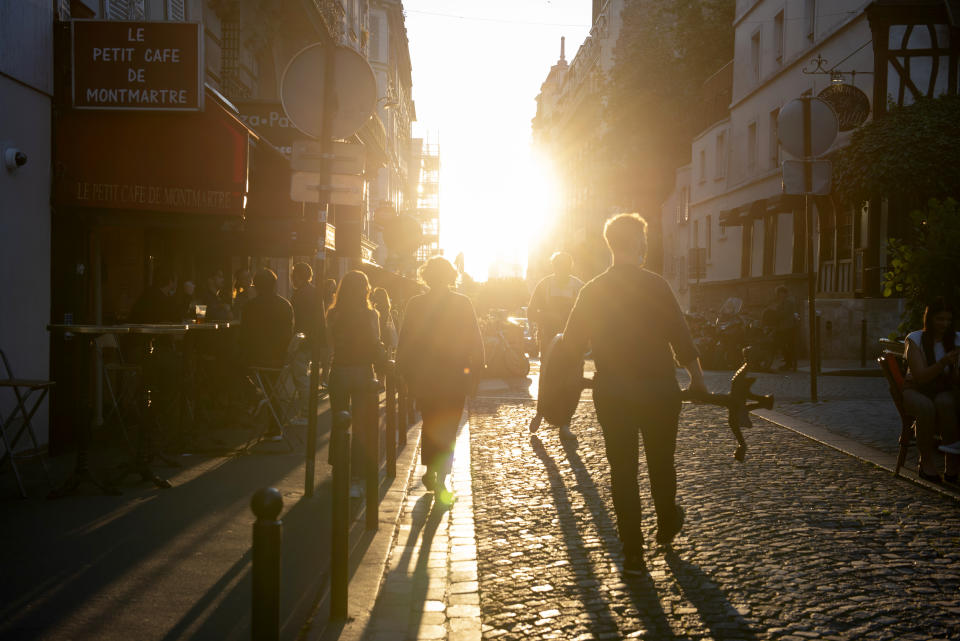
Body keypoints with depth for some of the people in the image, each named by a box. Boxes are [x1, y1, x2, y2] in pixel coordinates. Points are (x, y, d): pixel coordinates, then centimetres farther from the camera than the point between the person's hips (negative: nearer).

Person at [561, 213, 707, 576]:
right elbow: (682, 340, -10)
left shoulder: (592, 290, -1)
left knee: (622, 470, 8)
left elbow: (571, 345, 5)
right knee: (661, 464, 18)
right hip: (657, 391, -2)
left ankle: (633, 555, 8)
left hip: (611, 394, 2)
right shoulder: (655, 286, -11)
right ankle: (666, 527, 41)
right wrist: (697, 380, 4)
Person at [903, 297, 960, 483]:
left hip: (944, 390, 2)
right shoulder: (915, 340, -7)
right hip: (916, 390, -2)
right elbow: (920, 376, -18)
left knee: (945, 402, -34)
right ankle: (927, 461, -24)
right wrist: (945, 361, -31)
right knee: (926, 406, -36)